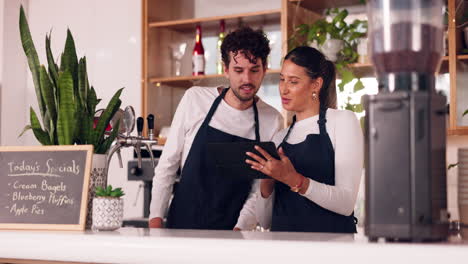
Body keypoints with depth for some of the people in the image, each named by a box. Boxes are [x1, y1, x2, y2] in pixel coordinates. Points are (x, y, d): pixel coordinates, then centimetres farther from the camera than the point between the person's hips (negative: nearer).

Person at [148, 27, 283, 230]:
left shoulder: (272, 121, -3)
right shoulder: (195, 99, -3)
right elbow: (168, 163, 1)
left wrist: (240, 228, -14)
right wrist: (156, 219, -4)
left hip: (231, 230, 1)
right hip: (181, 224, 0)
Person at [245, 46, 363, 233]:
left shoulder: (343, 121, 4)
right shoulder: (280, 138, 17)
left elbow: (347, 203, -8)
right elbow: (265, 221, 15)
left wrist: (293, 180, -18)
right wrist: (266, 183, -3)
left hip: (330, 235, -5)